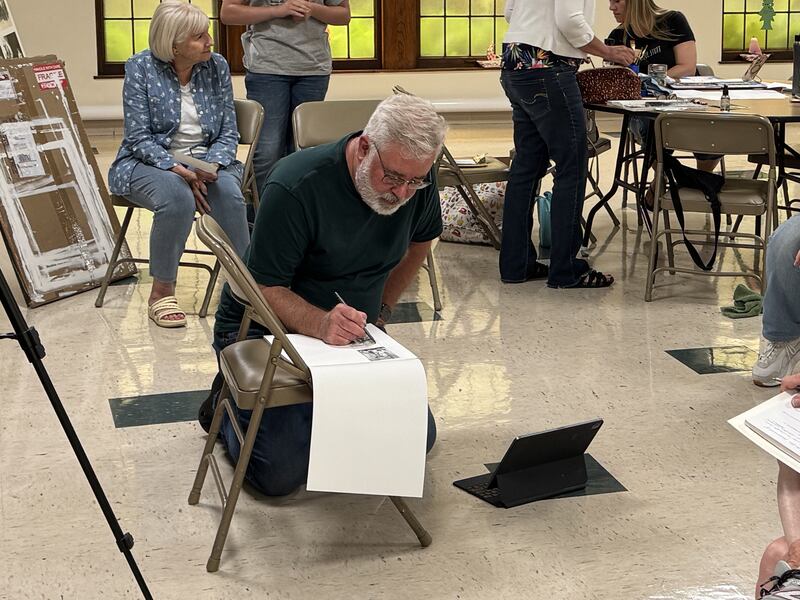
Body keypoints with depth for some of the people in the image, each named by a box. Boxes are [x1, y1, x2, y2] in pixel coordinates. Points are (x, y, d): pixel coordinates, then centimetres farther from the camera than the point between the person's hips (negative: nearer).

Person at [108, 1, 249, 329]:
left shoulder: (217, 66, 2)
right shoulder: (141, 68, -7)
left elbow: (229, 132, 3)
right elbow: (139, 138, -10)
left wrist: (211, 166, -18)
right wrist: (177, 170, -25)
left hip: (206, 162, 3)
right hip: (149, 163, -3)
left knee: (229, 191, -32)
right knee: (178, 197, -36)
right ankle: (161, 292, -21)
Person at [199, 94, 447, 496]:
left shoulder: (417, 181, -9)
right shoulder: (295, 187, -28)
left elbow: (420, 240, 14)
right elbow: (265, 288, -23)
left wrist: (381, 309, 11)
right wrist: (321, 324, -41)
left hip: (353, 337, 6)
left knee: (418, 440, -3)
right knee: (281, 473, -20)